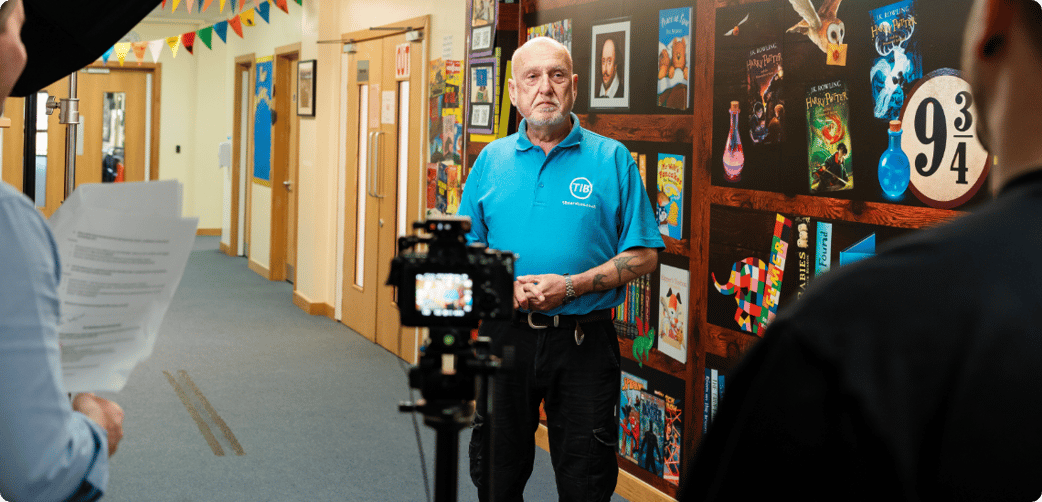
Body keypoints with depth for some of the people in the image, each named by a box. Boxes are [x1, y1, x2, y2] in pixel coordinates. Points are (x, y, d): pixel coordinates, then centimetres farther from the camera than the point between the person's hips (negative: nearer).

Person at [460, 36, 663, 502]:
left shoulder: (612, 159, -1)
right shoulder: (491, 160, 7)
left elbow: (643, 255, -4)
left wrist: (571, 286, -16)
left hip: (583, 341, -2)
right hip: (507, 335, 3)